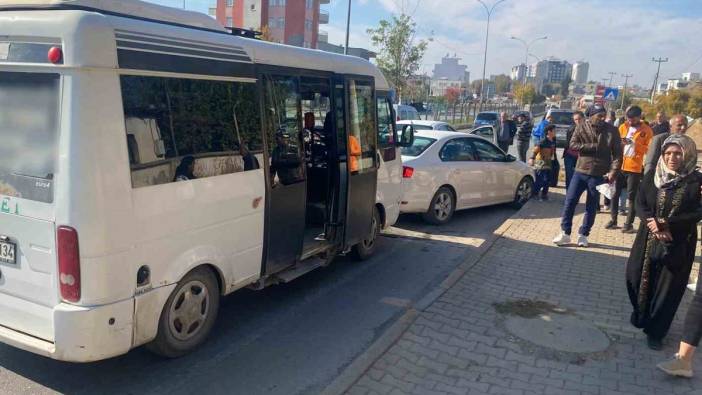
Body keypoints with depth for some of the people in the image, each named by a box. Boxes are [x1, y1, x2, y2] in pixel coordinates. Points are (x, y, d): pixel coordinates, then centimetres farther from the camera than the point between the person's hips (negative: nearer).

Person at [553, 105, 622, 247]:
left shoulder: (612, 131, -2)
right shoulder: (581, 127, 1)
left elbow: (617, 154, -4)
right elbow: (573, 145, -10)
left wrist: (613, 172, -16)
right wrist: (594, 147, -17)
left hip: (599, 175, -1)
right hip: (580, 171, 1)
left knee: (591, 207, 8)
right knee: (570, 201, -1)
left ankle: (583, 235, 20)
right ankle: (565, 233, 8)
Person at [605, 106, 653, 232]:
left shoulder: (647, 130, -3)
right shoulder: (623, 127, 7)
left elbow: (649, 149, -7)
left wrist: (635, 144, -19)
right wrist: (620, 143, -9)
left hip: (634, 168, -4)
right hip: (619, 165, 4)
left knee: (632, 196, 1)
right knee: (615, 193, 7)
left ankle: (629, 223, 7)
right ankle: (613, 220, 17)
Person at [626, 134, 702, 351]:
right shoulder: (652, 176, 0)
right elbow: (640, 204, -2)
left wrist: (667, 223, -18)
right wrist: (652, 223, -19)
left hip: (678, 245, -2)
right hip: (648, 240, 2)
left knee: (668, 287, 3)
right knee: (639, 278, 8)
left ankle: (656, 331, 19)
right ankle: (640, 314, 37)